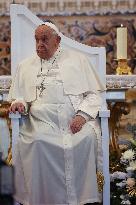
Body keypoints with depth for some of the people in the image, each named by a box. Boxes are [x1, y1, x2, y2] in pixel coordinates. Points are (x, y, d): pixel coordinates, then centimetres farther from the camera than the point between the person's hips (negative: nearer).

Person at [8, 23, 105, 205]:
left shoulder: (77, 59, 16)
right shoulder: (25, 66, 22)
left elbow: (93, 93, 10)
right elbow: (17, 97, 25)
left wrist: (82, 115, -8)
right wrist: (18, 103, -1)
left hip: (77, 120, -1)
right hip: (42, 121, 1)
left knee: (87, 137, -32)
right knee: (37, 142, -32)